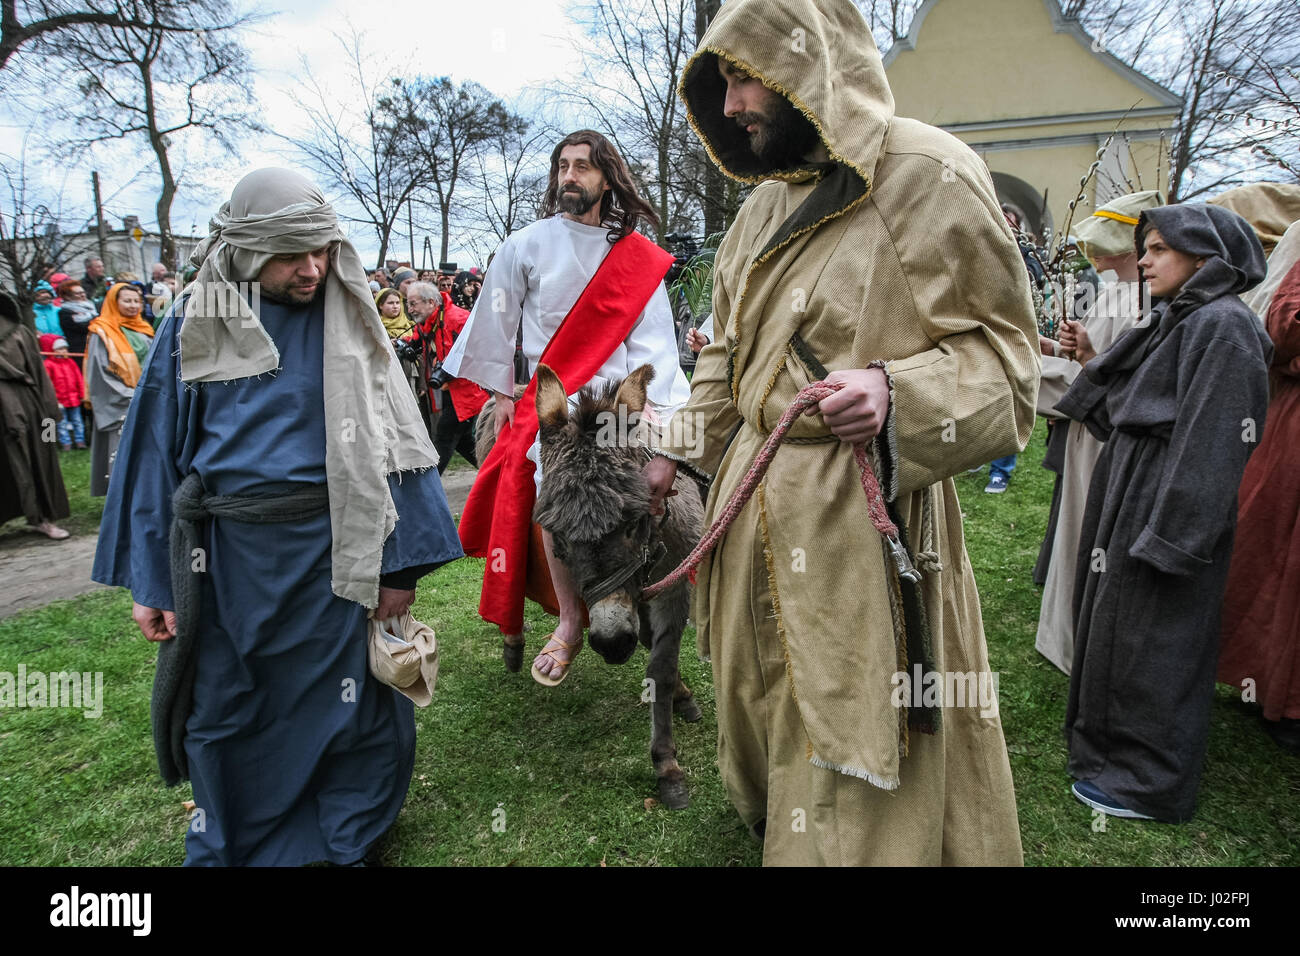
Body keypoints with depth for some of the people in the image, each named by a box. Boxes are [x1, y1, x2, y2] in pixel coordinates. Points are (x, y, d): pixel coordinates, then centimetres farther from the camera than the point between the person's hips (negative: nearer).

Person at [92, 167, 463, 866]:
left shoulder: (349, 320, -1)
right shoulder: (196, 325, 0)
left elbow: (393, 436, -3)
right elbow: (155, 450, 3)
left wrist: (401, 561, -8)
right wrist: (148, 580, 1)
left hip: (330, 548, -1)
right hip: (228, 552, 1)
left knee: (348, 705, 9)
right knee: (226, 715, 15)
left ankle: (343, 843, 35)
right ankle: (227, 846, 41)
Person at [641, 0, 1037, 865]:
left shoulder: (926, 173, -8)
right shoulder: (766, 202, 15)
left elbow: (1003, 350, -7)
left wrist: (895, 393, -25)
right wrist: (681, 452, 16)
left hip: (862, 516, -7)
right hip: (755, 506, 7)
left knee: (850, 781, 3)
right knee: (765, 712, 20)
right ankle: (770, 831, 42)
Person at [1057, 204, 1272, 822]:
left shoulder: (1223, 326, -14)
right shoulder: (1170, 320, 14)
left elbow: (1213, 441, -20)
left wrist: (1170, 537, -22)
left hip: (1168, 508, -9)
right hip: (1128, 493, 9)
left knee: (1149, 642, 0)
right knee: (1114, 624, 16)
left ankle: (1150, 782, 16)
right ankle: (1112, 747, 33)